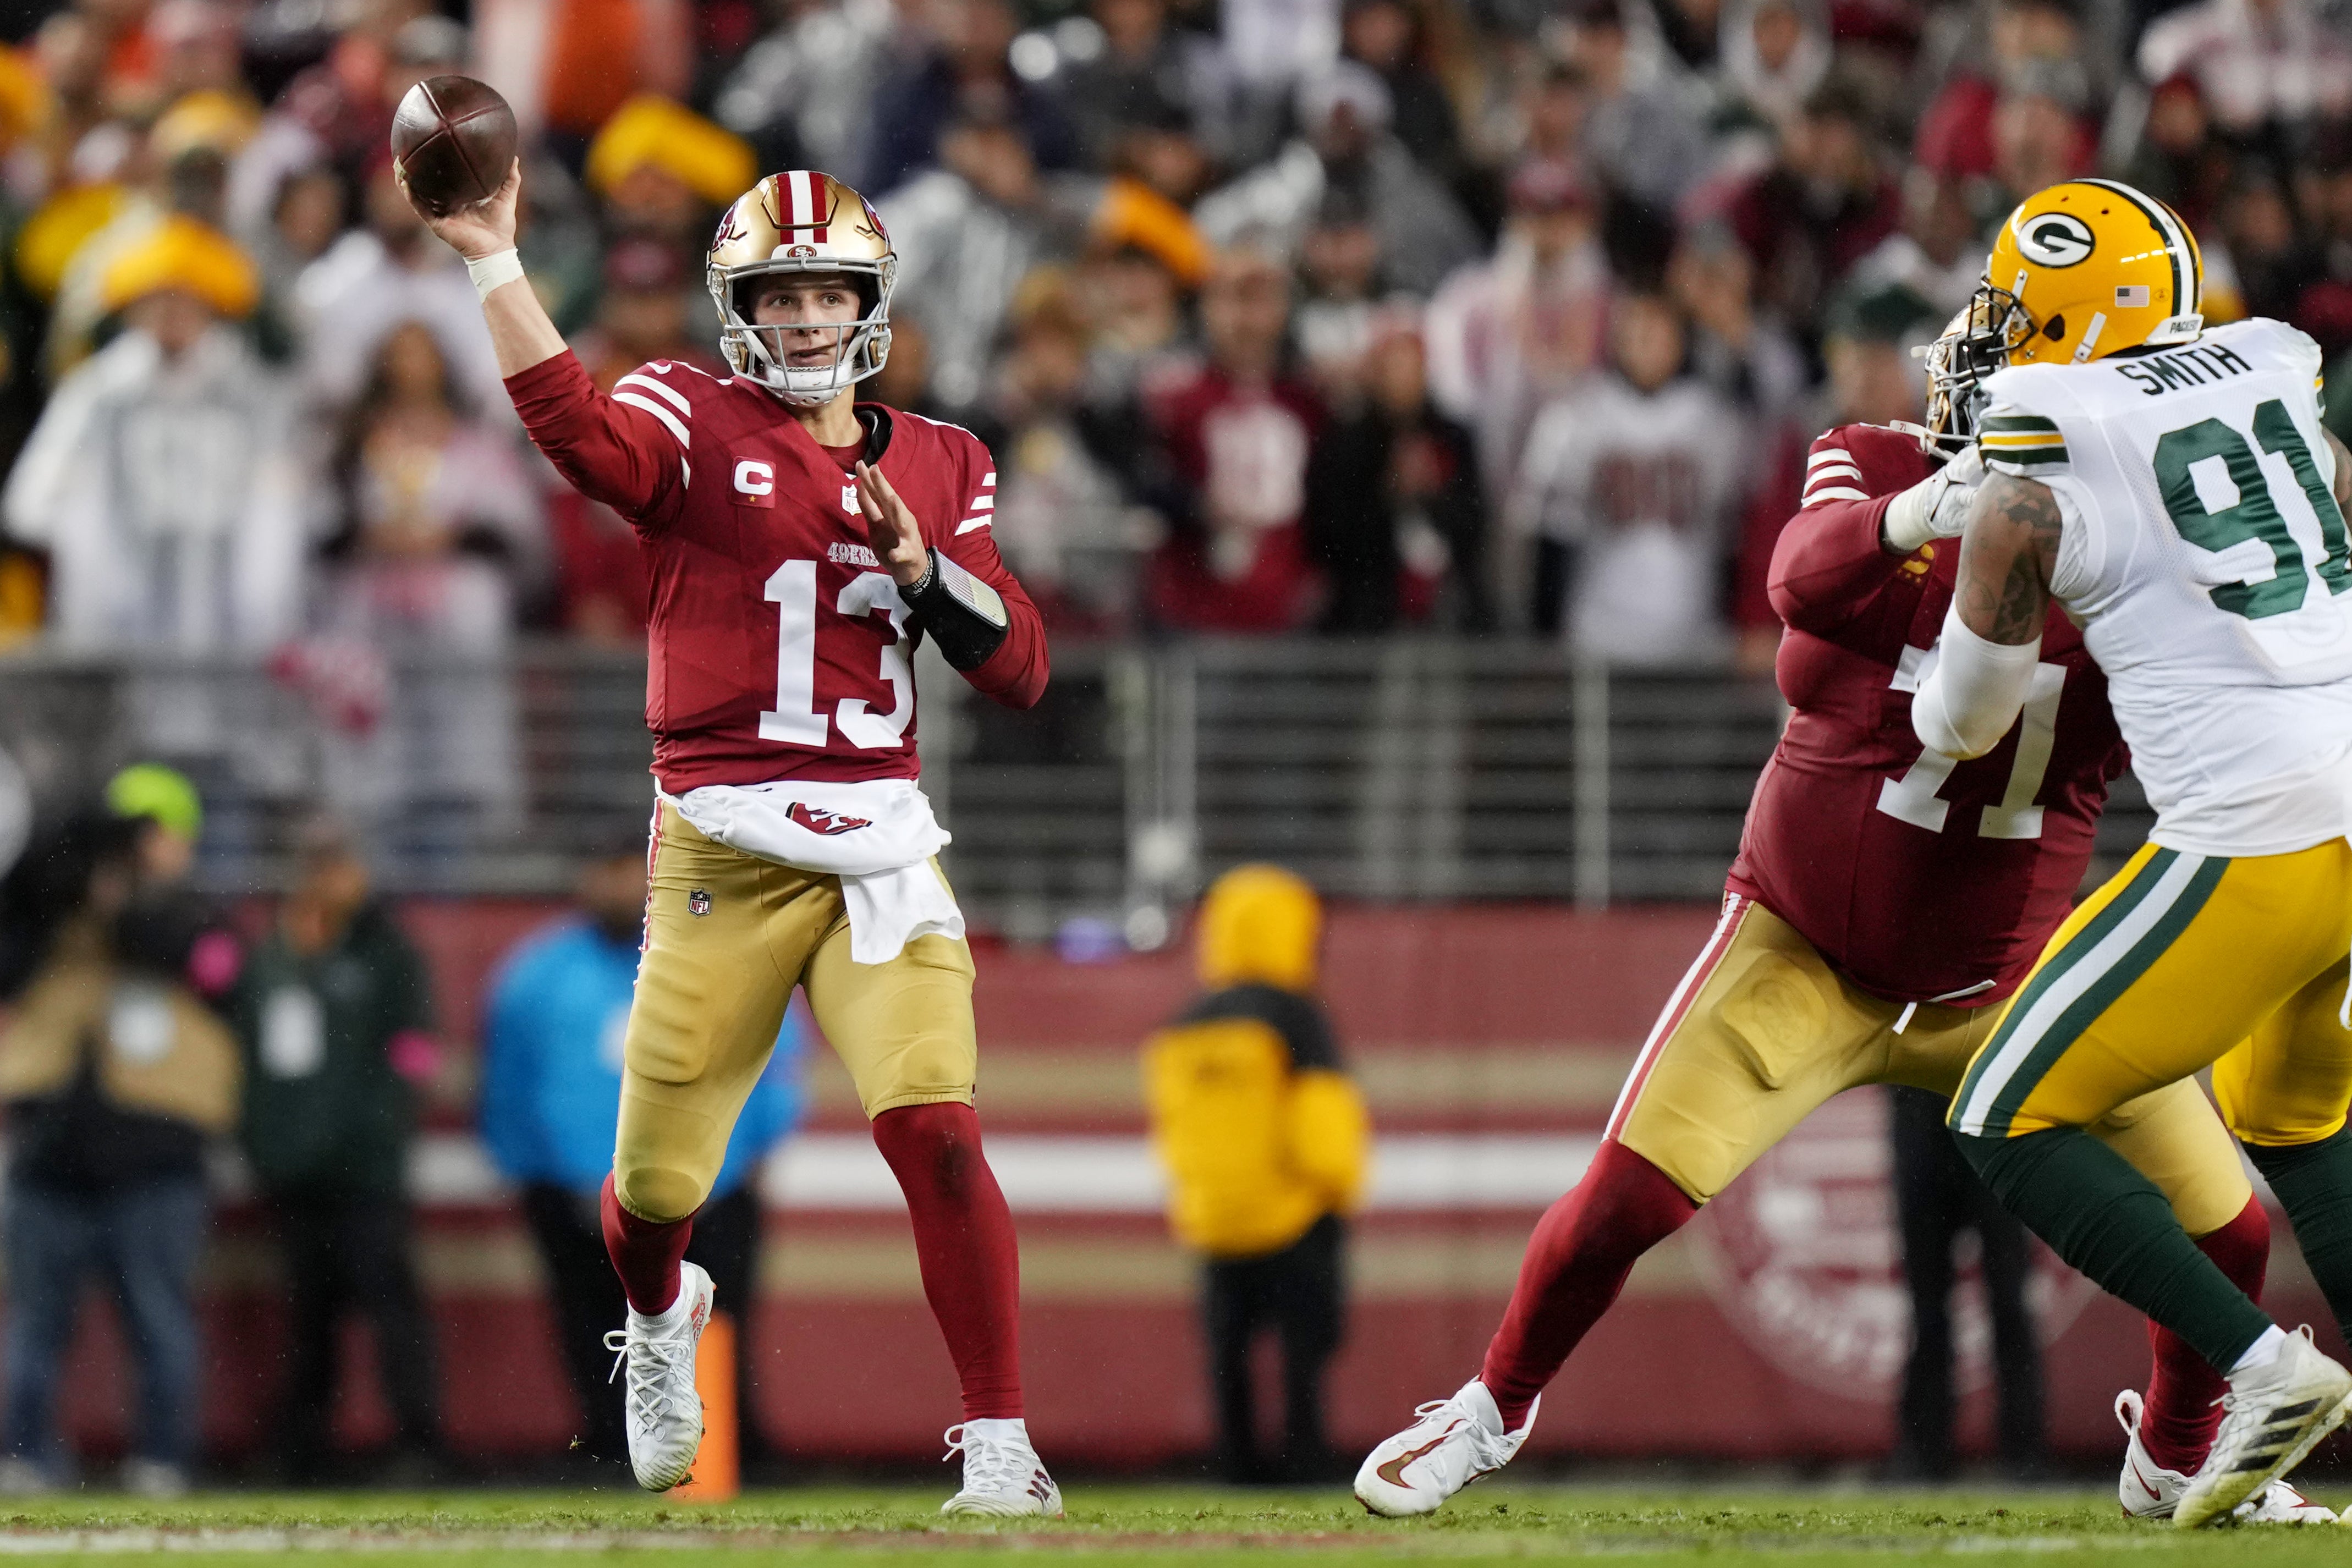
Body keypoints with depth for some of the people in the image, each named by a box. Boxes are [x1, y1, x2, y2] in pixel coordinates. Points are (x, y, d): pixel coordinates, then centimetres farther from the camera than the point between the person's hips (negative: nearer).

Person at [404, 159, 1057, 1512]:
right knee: (659, 1180, 4)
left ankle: (1002, 1448, -10)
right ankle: (661, 1320, 41)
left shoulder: (940, 469, 12)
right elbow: (583, 435, -22)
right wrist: (498, 266, -32)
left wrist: (919, 562, -8)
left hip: (880, 845, 1)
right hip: (722, 853, -1)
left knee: (935, 1128, -17)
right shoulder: (693, 423, 2)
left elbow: (1020, 671, 8)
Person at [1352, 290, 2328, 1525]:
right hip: (1809, 946, -2)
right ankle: (1496, 1407, 16)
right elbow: (1806, 578, -35)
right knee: (1627, 1195, -14)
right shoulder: (1874, 469, -13)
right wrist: (1908, 521, -57)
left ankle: (2178, 1461, 26)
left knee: (2221, 1228, -5)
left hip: (2008, 977, 2)